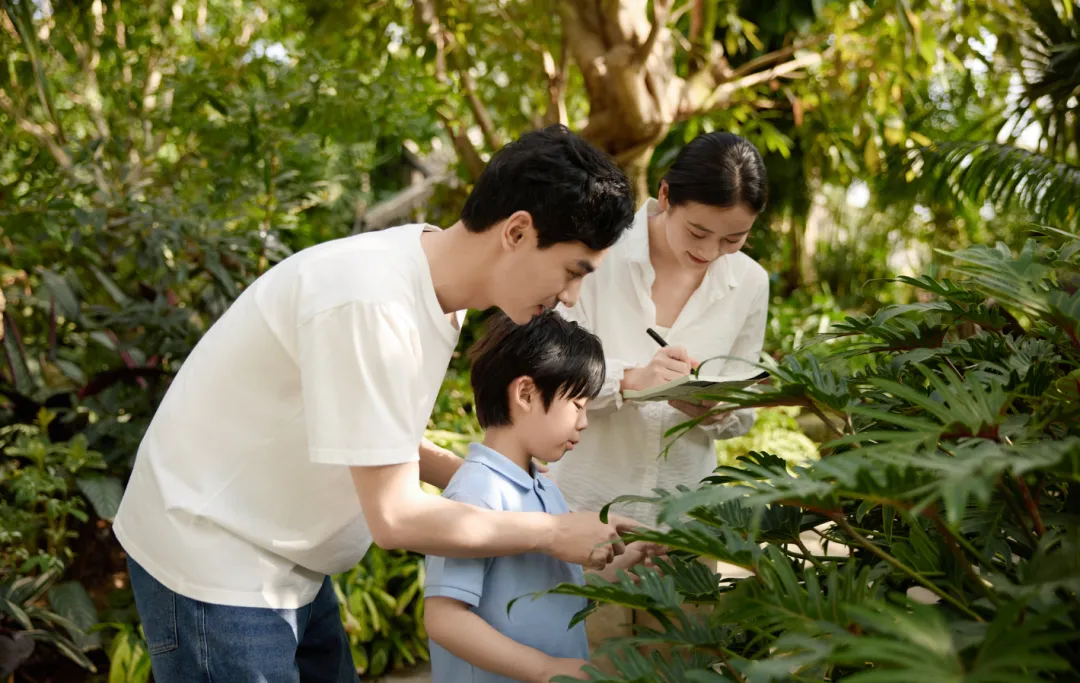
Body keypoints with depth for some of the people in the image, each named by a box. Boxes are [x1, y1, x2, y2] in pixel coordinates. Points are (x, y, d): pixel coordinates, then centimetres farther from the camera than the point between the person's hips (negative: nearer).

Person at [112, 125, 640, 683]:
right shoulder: (369, 302, -29)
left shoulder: (436, 291, -1)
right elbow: (395, 517, -26)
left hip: (286, 562, 8)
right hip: (212, 561, -8)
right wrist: (551, 533, -16)